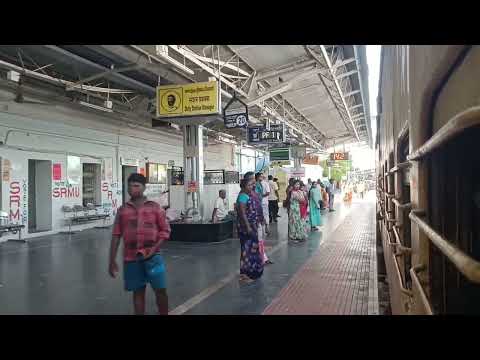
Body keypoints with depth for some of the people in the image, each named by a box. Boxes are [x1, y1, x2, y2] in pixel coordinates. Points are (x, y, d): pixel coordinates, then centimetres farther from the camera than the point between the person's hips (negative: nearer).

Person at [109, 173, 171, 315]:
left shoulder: (155, 207, 1)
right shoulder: (122, 210, 6)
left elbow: (165, 230, 1)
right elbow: (116, 236, 6)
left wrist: (154, 249, -11)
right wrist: (112, 261, 3)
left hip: (152, 256, -1)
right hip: (131, 258, 2)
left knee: (160, 290, 1)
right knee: (138, 291, 10)